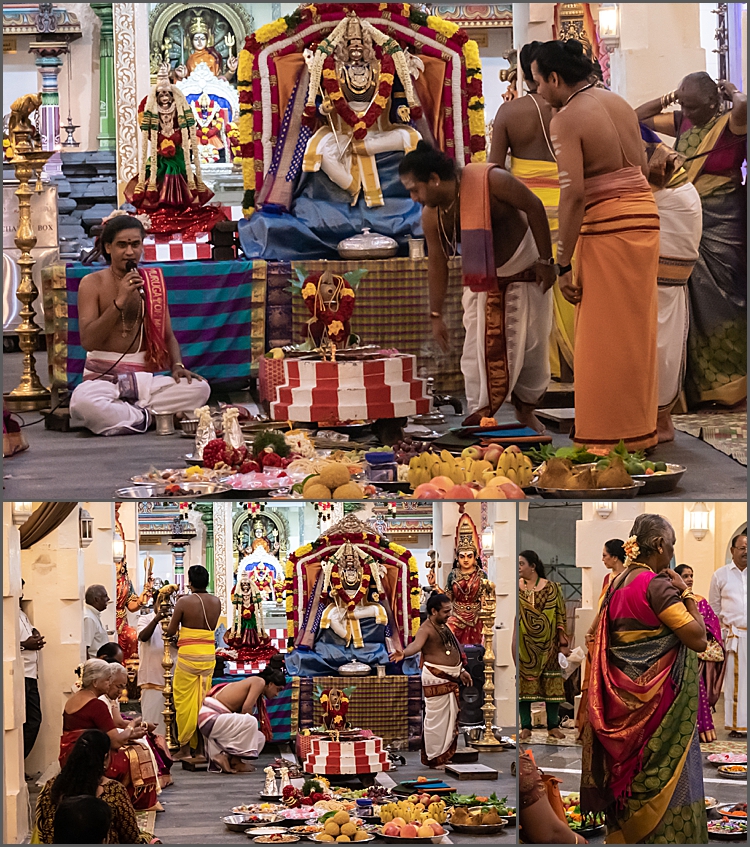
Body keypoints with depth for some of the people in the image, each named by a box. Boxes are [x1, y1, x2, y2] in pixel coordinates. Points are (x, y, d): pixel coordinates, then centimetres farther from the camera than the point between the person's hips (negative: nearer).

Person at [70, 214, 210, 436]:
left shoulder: (153, 282, 12)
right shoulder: (93, 283, 0)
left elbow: (167, 335, 12)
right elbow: (88, 341, -12)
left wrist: (177, 365, -9)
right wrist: (119, 302, -19)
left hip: (145, 379, 4)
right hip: (103, 377, -4)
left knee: (199, 388, -23)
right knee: (82, 401, -40)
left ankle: (113, 416, -18)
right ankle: (146, 418, -18)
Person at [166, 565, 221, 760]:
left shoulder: (184, 602, -10)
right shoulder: (216, 602, 3)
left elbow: (170, 631, -4)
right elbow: (212, 626, 11)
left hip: (188, 655, -4)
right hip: (209, 655, 4)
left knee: (185, 701, 3)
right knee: (203, 700, 11)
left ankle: (185, 746, 4)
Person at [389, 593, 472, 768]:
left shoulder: (444, 626, 14)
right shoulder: (426, 629, -16)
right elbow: (416, 644, -36)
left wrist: (461, 670, 29)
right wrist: (404, 653, -57)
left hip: (450, 678, 10)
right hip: (436, 678, -10)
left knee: (451, 717, 17)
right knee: (436, 717, -6)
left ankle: (445, 754, 29)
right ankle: (434, 758, 2)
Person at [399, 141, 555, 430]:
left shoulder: (490, 180, -29)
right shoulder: (431, 215, -14)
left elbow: (534, 207, -20)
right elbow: (437, 263, -3)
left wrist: (545, 260, -19)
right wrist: (435, 315, -1)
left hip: (525, 273, -3)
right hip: (481, 281, 3)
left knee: (531, 346, 4)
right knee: (479, 350, -7)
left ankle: (526, 411, 23)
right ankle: (479, 417, 0)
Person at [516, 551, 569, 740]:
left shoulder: (551, 588, -1)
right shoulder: (516, 587, 4)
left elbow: (559, 617, -1)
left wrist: (563, 643, -4)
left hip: (546, 643, -1)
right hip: (524, 643, 1)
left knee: (551, 683, 1)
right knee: (523, 682, 1)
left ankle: (553, 725, 8)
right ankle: (526, 726, 6)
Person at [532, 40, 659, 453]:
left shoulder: (566, 120, -12)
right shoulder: (619, 103, 11)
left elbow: (573, 194, -18)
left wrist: (564, 265, -16)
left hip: (606, 225, -8)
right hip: (646, 215, 8)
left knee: (604, 338, 0)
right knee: (636, 332, 15)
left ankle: (608, 438, 3)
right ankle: (639, 431, 22)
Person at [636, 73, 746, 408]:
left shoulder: (730, 125, -11)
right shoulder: (683, 123, 9)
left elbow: (744, 105, -34)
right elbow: (639, 117, 18)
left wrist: (732, 93, -13)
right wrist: (669, 99, 9)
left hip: (722, 223, -7)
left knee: (719, 300, -5)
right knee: (692, 300, 8)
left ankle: (729, 382, 3)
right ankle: (697, 383, 14)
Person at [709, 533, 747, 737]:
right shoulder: (720, 575, 7)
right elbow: (714, 607, 13)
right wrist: (723, 631, 9)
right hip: (734, 635, -1)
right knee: (735, 681, -1)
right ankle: (736, 725, 3)